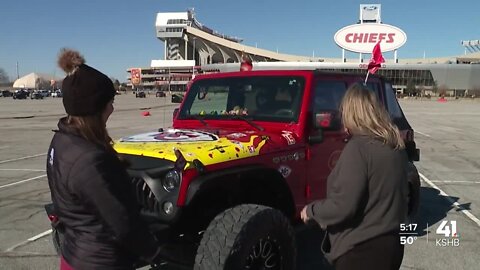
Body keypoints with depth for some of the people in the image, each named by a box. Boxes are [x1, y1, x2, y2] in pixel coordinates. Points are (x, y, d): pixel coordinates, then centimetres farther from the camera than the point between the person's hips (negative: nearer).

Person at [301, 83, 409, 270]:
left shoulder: (358, 148, -21)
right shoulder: (395, 146, 5)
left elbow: (343, 207, -22)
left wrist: (311, 210, -7)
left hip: (362, 249, -8)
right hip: (390, 242, 9)